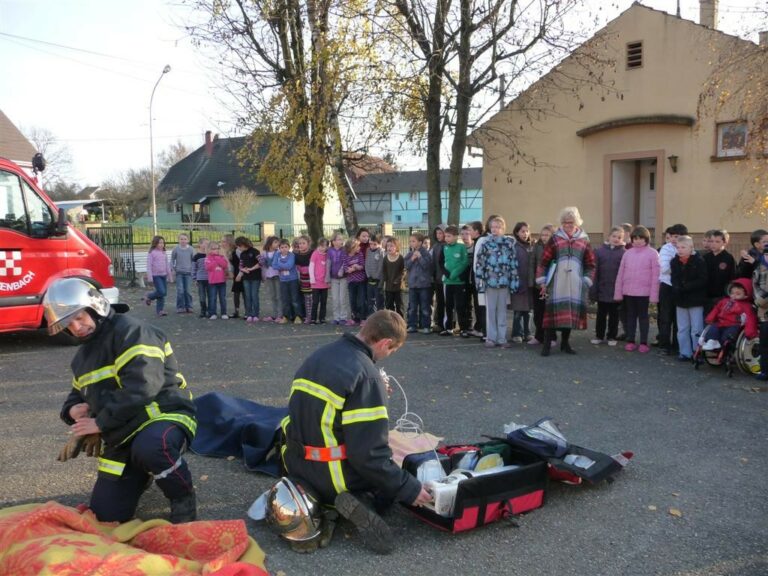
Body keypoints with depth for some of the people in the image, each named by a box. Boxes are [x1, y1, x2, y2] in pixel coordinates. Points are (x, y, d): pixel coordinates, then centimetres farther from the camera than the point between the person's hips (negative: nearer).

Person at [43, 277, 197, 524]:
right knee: (106, 516, 3)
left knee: (149, 447, -43)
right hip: (121, 435, 9)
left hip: (163, 415, -8)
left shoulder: (130, 331, -16)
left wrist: (100, 423, -19)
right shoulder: (83, 355, 15)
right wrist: (73, 410, 1)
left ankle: (183, 496, -15)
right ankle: (141, 472, 31)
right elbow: (77, 394, 26)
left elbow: (140, 389, -27)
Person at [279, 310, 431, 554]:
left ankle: (306, 494, 9)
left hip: (296, 466, 8)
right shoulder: (366, 375, -22)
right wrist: (409, 489, -13)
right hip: (331, 476, -7)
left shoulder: (318, 356, 3)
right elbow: (369, 455, -24)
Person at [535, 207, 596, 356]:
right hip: (557, 283, -2)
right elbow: (544, 261, 2)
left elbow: (590, 265, 13)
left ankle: (565, 342, 21)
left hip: (575, 285, 2)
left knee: (571, 312, 6)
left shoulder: (584, 241, 8)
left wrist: (587, 281, 4)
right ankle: (547, 343, -1)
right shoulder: (555, 239, 3)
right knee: (553, 310, -6)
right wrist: (542, 282, -2)